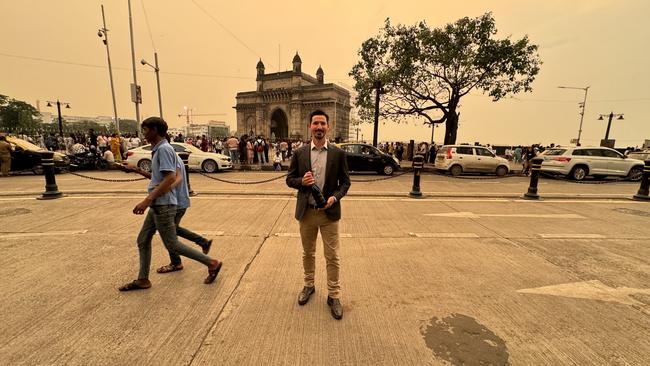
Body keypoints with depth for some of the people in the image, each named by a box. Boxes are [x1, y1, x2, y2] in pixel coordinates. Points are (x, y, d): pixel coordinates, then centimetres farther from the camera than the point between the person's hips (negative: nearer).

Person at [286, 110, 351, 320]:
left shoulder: (338, 154, -2)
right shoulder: (299, 153, 1)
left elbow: (345, 182, 2)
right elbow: (289, 179, 6)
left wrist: (335, 197, -16)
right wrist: (301, 181, -16)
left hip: (329, 211, -1)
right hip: (306, 212, 2)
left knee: (332, 256, 5)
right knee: (308, 253, 18)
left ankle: (334, 295, 23)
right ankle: (308, 285, 40)